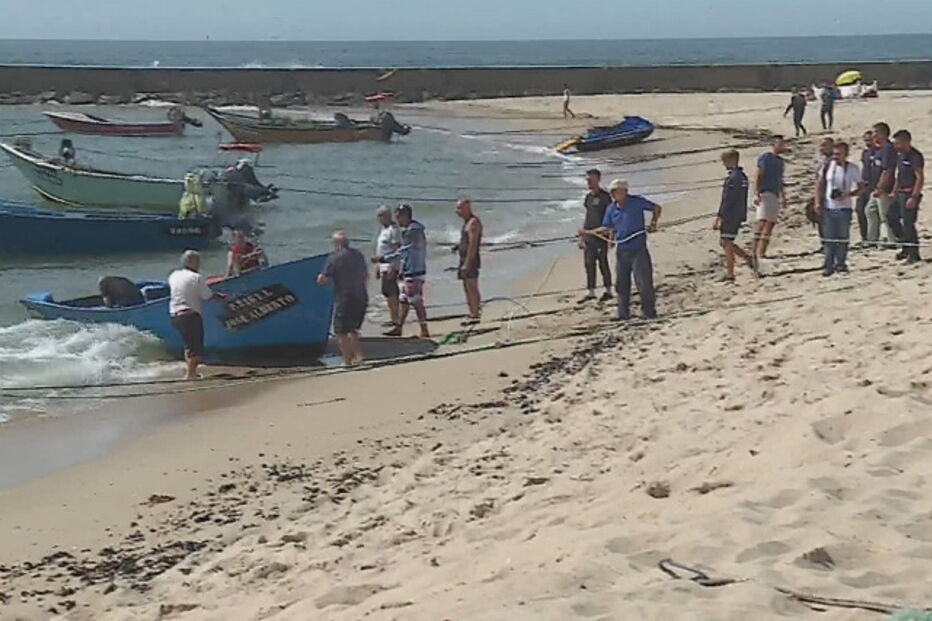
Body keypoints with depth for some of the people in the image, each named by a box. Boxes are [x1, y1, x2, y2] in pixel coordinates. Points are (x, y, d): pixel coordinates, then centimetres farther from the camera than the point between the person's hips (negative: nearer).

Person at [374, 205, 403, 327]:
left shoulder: (393, 229, -12)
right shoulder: (384, 229, 18)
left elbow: (397, 248, -18)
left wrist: (392, 267, -23)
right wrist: (378, 267, 23)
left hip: (390, 266, -10)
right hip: (384, 266, 10)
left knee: (389, 291, -12)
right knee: (391, 292, 10)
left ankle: (394, 319, -11)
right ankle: (394, 318, 13)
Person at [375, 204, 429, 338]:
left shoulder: (414, 231, -17)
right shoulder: (408, 230, 14)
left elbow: (404, 251, -22)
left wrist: (383, 258, -20)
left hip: (414, 273, -10)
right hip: (408, 272, 10)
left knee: (417, 302, -6)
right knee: (403, 301, 13)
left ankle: (424, 331, -3)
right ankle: (398, 328, 19)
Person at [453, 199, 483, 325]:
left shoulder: (473, 222, -15)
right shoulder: (467, 222, 16)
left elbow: (473, 244, -21)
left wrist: (467, 264, -24)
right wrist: (458, 246, 9)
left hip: (471, 259, -10)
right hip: (465, 259, 10)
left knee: (472, 288, -9)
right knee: (467, 289, 12)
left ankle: (475, 316, -8)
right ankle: (472, 315, 17)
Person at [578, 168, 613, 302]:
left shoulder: (604, 196, -9)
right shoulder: (588, 196, 12)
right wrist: (582, 235, 16)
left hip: (600, 235, -7)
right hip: (589, 236, 7)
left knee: (603, 263, 0)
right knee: (589, 263, 8)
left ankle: (608, 291, 11)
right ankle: (591, 292, 14)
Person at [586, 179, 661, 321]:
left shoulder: (636, 201, -5)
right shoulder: (611, 209, 8)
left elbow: (656, 208, 4)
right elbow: (606, 228, 15)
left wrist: (653, 224, -5)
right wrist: (588, 232, 3)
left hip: (638, 249, -5)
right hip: (621, 251, 5)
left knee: (644, 282, -5)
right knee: (621, 283, 7)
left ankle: (649, 311, 4)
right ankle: (623, 313, 16)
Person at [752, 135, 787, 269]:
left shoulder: (780, 161, 20)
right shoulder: (765, 158, -4)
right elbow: (758, 177, -10)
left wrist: (783, 196, 23)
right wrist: (757, 194, -19)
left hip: (775, 196, 9)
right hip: (765, 194, -9)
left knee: (770, 225, 5)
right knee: (762, 222, -17)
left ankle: (761, 254, 7)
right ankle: (753, 254, -20)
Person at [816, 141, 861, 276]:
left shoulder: (853, 169, -2)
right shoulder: (828, 166, 3)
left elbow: (860, 187, 4)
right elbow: (821, 185, 10)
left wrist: (848, 194, -15)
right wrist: (818, 202, 3)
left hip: (844, 207, -2)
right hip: (828, 207, 2)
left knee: (842, 237, 2)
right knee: (828, 238, 2)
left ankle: (841, 263, 12)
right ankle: (828, 265, 6)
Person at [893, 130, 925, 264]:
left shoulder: (915, 156, -15)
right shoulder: (899, 155, 11)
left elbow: (920, 178, -19)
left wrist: (914, 197, -23)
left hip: (909, 194, -10)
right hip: (900, 193, 10)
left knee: (908, 224, -8)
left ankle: (914, 254, 0)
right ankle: (906, 249, 21)